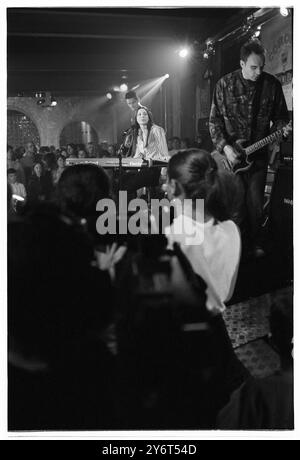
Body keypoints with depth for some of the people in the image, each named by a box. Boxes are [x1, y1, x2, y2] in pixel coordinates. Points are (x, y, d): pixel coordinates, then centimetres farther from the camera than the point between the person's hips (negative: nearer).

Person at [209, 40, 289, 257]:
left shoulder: (272, 84, 0)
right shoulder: (225, 84, -5)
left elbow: (280, 116, 10)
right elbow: (214, 120, -3)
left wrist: (282, 128, -12)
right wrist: (224, 146, -14)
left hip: (258, 153, 1)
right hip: (231, 153, -1)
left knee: (255, 203, 4)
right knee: (236, 203, 1)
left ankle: (255, 244, 20)